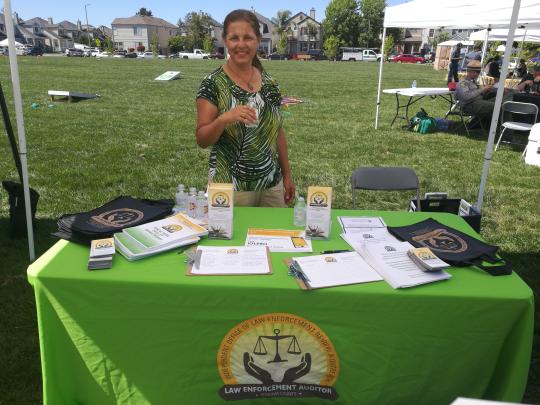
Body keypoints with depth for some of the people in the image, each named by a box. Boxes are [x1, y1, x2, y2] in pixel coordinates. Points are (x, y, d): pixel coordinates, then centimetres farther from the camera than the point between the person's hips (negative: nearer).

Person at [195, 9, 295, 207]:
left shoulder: (269, 82, 5)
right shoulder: (213, 84, -9)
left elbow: (278, 132, 11)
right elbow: (202, 140, -11)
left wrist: (287, 175, 10)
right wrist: (224, 118, -29)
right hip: (231, 187, -4)